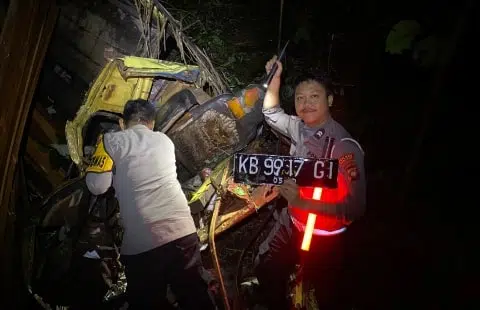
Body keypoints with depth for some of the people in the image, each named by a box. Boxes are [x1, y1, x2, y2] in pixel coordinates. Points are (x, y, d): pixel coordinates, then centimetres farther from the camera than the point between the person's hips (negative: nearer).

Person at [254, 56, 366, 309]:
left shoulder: (344, 146, -28)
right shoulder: (301, 128, -8)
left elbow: (356, 207, -30)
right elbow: (271, 113, 11)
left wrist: (302, 202, -35)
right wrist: (275, 76, -3)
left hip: (324, 236, -6)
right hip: (292, 223, 7)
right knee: (266, 271, 23)